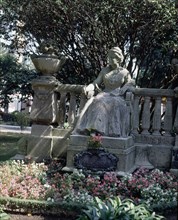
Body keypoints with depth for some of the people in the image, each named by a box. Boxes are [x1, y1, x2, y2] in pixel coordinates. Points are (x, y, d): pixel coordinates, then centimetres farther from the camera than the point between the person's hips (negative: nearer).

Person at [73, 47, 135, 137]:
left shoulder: (125, 72, 9)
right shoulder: (104, 70, 16)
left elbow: (130, 87, 4)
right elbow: (96, 83, 9)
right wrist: (88, 88, -13)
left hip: (118, 98, -2)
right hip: (104, 95, 2)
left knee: (117, 106, -38)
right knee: (94, 102, -32)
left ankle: (114, 133, -44)